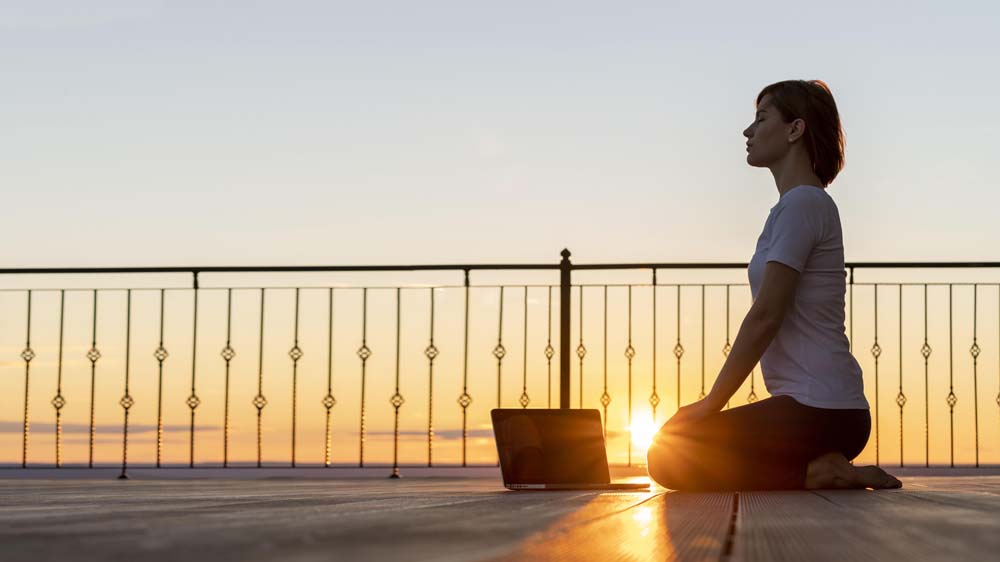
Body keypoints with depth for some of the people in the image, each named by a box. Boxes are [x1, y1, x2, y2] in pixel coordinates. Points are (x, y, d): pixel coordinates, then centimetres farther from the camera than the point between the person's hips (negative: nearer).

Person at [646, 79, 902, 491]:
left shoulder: (802, 203, -12)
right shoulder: (804, 203, 20)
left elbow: (764, 317, -17)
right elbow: (771, 317, 20)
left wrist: (712, 403, -11)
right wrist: (712, 404, 17)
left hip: (817, 409, -10)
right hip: (829, 409, 10)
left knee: (667, 458, -10)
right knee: (675, 439, 16)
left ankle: (817, 473, -9)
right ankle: (824, 467, 7)